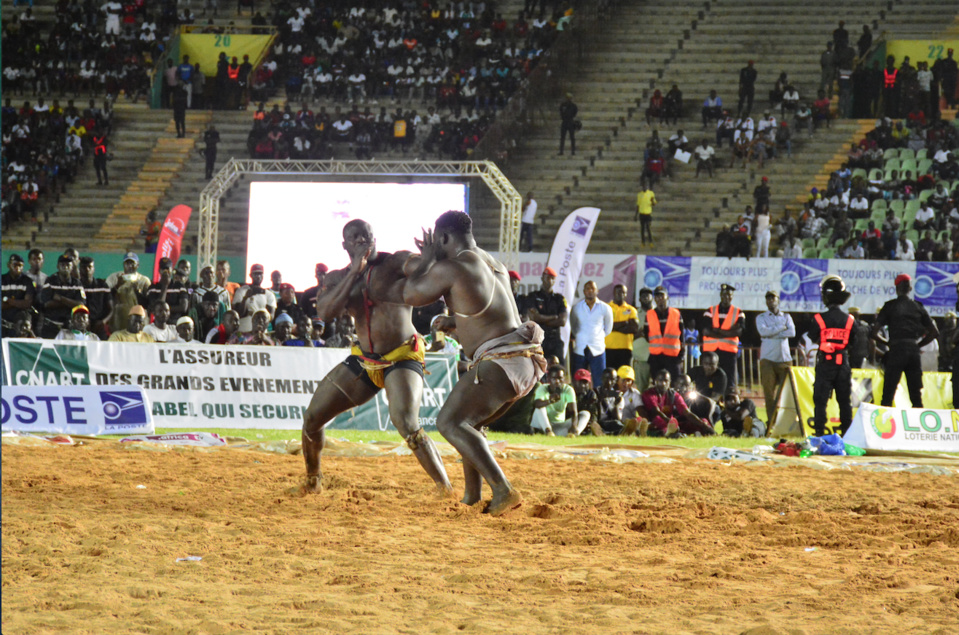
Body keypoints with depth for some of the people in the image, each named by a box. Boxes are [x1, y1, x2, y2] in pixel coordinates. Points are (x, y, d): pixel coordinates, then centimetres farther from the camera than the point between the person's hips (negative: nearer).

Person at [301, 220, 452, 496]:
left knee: (405, 422, -30)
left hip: (403, 359, -6)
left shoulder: (396, 263, -6)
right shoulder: (338, 278, 7)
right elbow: (324, 313, -12)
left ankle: (447, 490, -26)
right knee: (312, 418, 8)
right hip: (363, 360, 6)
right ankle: (312, 482, 33)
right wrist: (355, 271, -18)